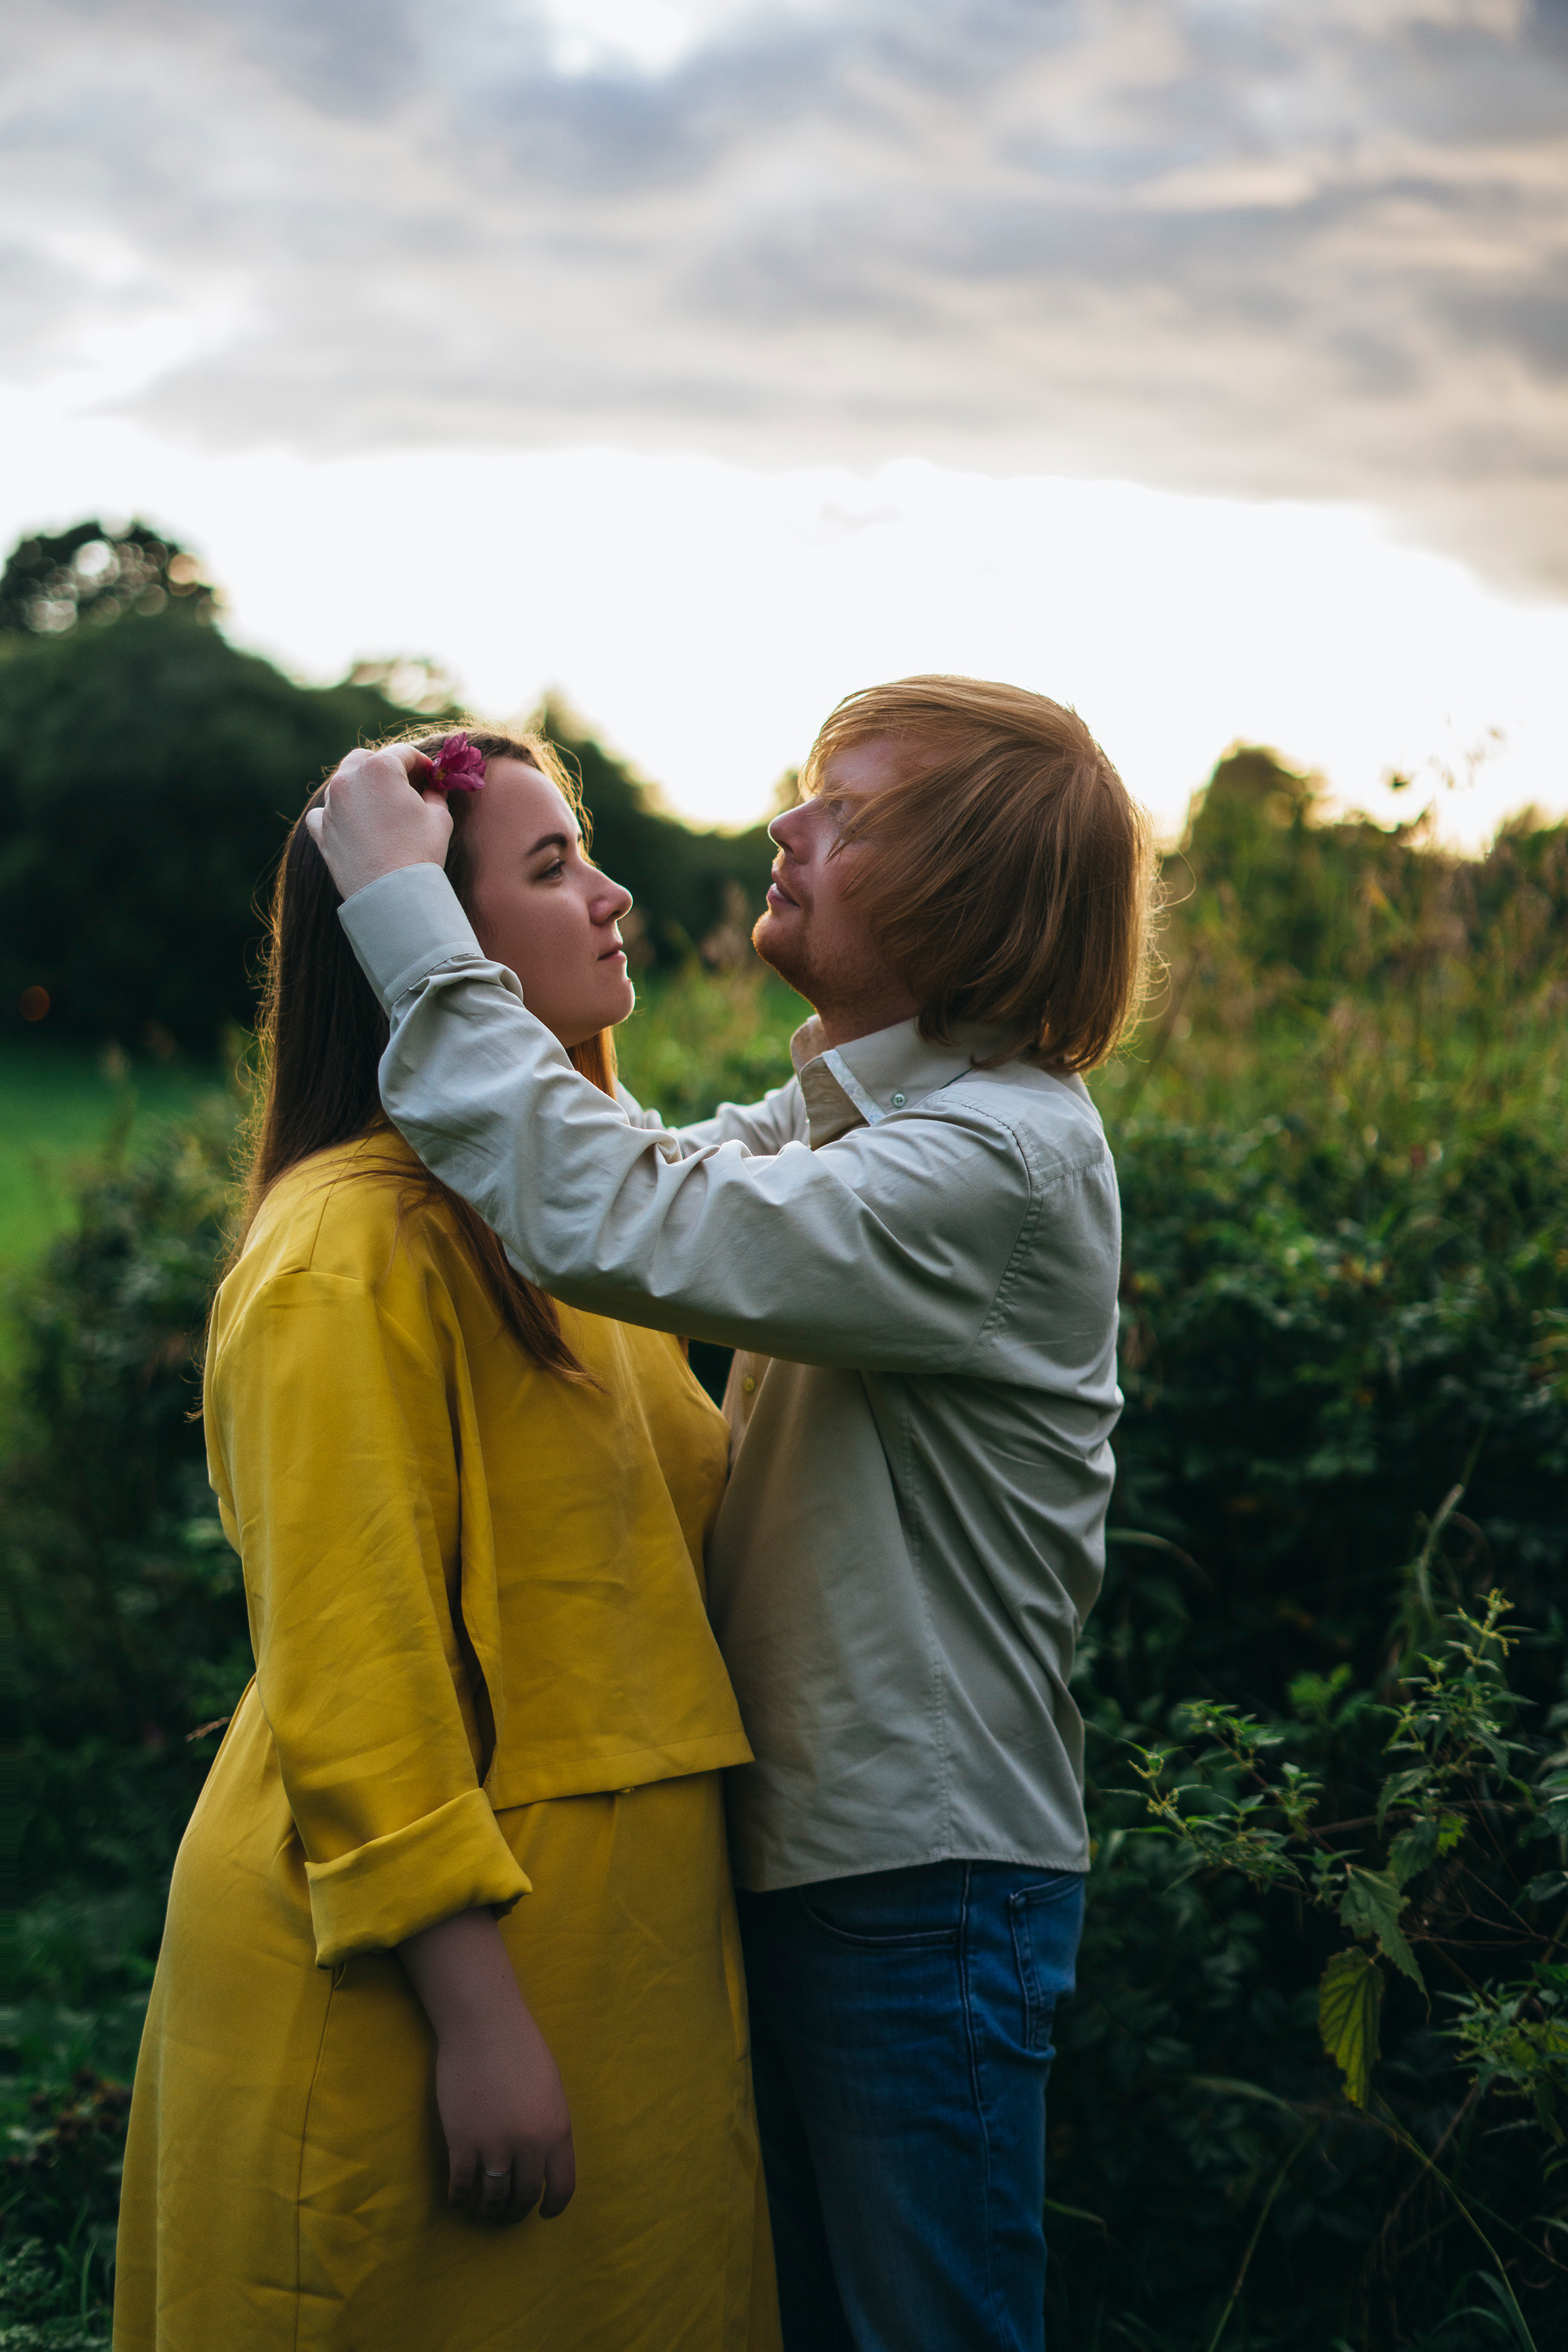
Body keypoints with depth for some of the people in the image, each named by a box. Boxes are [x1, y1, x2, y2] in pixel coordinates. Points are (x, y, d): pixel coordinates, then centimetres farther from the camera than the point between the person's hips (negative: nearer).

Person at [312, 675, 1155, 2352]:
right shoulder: (847, 1115, 9)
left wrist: (405, 904, -26)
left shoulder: (1002, 1161, -23)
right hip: (806, 1835, 9)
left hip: (925, 1871, -9)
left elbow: (613, 1225, -33)